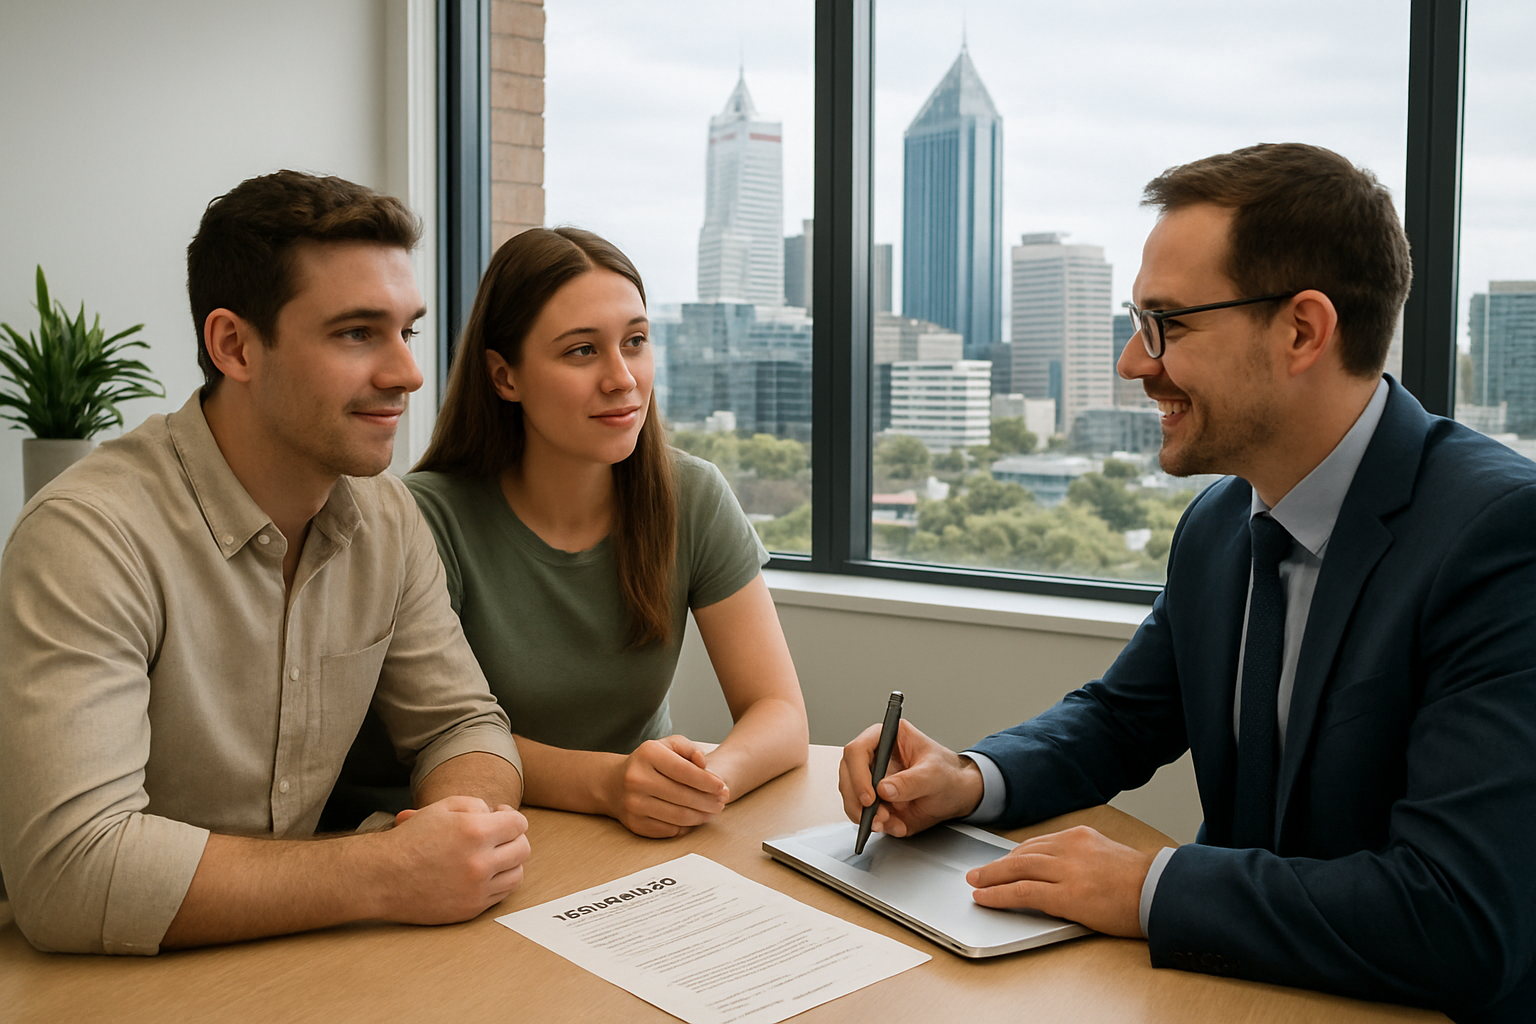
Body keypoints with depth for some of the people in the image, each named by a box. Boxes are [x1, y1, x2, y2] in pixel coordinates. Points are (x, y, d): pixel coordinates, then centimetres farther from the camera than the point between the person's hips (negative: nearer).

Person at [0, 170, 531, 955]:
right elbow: (68, 869, -27)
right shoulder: (88, 535, -20)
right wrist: (387, 878, -27)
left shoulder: (388, 517, 2)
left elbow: (460, 722, 6)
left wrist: (468, 815, -16)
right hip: (108, 983, -5)